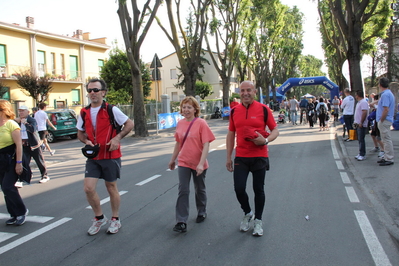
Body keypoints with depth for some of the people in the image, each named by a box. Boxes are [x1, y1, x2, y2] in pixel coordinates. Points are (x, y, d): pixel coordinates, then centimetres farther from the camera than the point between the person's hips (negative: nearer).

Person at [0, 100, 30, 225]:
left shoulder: (11, 124, -11)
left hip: (11, 160, -7)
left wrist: (18, 163, -18)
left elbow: (18, 144, -14)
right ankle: (14, 215, 20)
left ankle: (22, 211, 5)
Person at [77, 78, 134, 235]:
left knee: (111, 187, 9)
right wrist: (86, 141, -5)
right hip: (93, 157, 4)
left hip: (110, 156, -4)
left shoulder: (111, 110, -9)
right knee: (88, 188, -4)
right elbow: (80, 133, 17)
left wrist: (117, 137, -17)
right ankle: (99, 218, 20)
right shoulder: (84, 113, 4)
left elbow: (129, 124, -3)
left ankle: (115, 219, 28)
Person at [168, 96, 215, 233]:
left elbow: (206, 145, -18)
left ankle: (202, 213, 39)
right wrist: (173, 159, 18)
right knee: (183, 191, -3)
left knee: (200, 190, 16)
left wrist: (201, 163, -25)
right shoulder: (180, 124, 1)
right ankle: (181, 222, 1)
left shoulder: (201, 123, -14)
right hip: (183, 162, 3)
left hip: (198, 164, -3)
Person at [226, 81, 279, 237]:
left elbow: (275, 130, 0)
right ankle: (247, 213, 27)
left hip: (259, 156, -2)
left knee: (258, 189, 7)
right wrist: (228, 157, 8)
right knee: (239, 188, -2)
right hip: (241, 157, 2)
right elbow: (231, 135, 11)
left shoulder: (263, 109, -4)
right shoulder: (234, 111, 5)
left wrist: (266, 140, -21)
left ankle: (258, 221, 27)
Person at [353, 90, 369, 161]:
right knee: (360, 139, 13)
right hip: (358, 124, 10)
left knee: (361, 140, -7)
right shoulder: (359, 102, 17)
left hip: (362, 125, -10)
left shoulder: (363, 102, -16)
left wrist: (361, 123, -23)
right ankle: (360, 153, 20)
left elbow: (364, 113, -24)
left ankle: (362, 155, -2)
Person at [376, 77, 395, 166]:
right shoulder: (389, 93, 14)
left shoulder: (385, 95, -19)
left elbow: (386, 109, -24)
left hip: (384, 121, -10)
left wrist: (381, 120, -17)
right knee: (386, 139, 16)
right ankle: (387, 157, 24)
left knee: (387, 140, -5)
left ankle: (389, 159, 0)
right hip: (385, 121, 10)